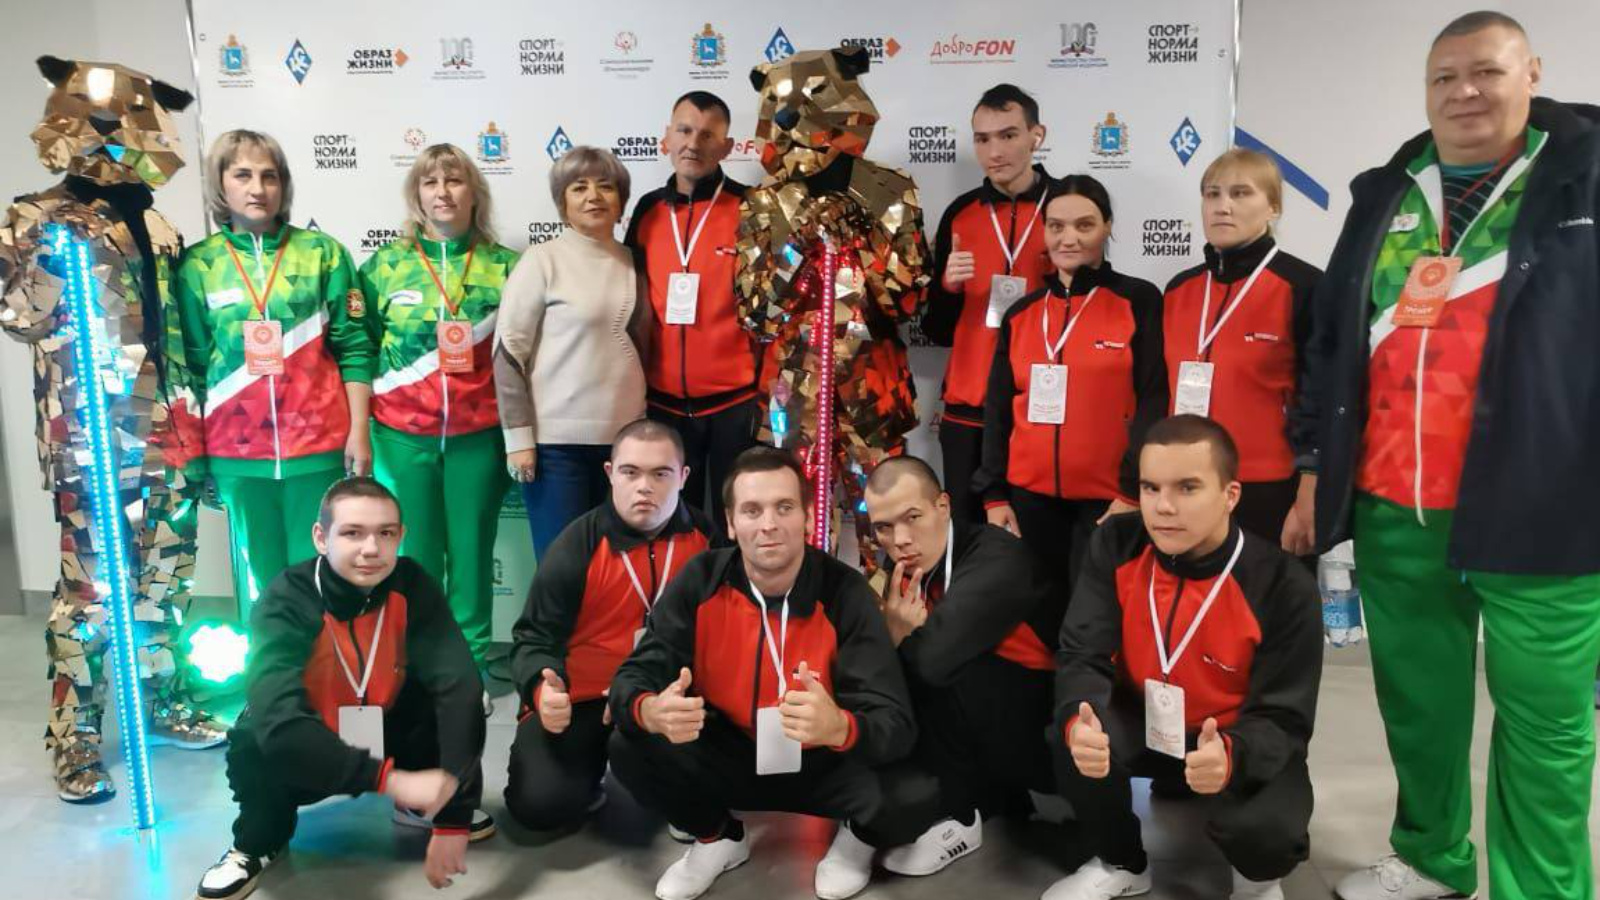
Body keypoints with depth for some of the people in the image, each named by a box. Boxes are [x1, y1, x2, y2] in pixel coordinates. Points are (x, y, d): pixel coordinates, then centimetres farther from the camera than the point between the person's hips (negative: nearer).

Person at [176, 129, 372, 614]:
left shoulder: (322, 253, 3)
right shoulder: (197, 265, 4)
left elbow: (353, 347, 1)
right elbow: (192, 365, 7)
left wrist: (359, 431, -4)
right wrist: (193, 452, 6)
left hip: (319, 444, -1)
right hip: (237, 451, 1)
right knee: (260, 575, 9)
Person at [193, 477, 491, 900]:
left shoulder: (412, 586, -21)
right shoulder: (286, 601, -27)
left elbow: (459, 684, -30)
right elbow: (277, 720, -41)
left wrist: (451, 818, -39)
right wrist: (390, 779, -49)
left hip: (385, 739, 2)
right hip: (307, 759, -2)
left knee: (460, 706, -25)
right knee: (256, 739, -33)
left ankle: (423, 807, 6)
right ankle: (256, 845, 0)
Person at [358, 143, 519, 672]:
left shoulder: (505, 266, 2)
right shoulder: (385, 266, 3)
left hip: (478, 435, 0)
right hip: (405, 435, 1)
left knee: (471, 548, 6)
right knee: (418, 551, 9)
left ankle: (472, 658, 21)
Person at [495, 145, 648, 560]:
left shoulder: (632, 262, 11)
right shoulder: (543, 259, -3)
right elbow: (508, 350, -6)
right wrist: (518, 435, -11)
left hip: (623, 438, 5)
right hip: (557, 439, -4)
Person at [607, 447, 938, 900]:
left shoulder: (845, 592, -20)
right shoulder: (700, 581, -14)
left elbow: (896, 722, -25)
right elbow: (635, 675, -15)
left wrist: (840, 727, -49)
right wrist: (651, 711, -41)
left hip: (824, 766, -2)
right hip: (728, 759, 2)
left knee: (913, 795, -30)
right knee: (630, 749, -22)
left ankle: (858, 838, 10)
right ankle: (719, 838, 10)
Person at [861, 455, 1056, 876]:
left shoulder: (997, 560, -27)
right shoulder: (903, 565, -2)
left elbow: (934, 659, -38)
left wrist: (902, 636, -16)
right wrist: (900, 631, -24)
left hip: (1051, 732, -8)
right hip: (986, 724, 8)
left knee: (947, 671, -28)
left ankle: (961, 819, -8)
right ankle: (999, 796, 5)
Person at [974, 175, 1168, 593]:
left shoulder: (1139, 301, -1)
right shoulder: (1021, 313, 10)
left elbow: (1154, 401, -6)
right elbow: (998, 409, 11)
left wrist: (1134, 492, -11)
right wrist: (994, 495, 6)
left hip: (1109, 497, -3)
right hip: (1030, 496, 4)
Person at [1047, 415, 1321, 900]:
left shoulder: (1285, 586, -22)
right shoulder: (1116, 546, -14)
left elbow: (1284, 720, -20)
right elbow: (1082, 656, -16)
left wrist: (1232, 755, -45)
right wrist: (1079, 722, -40)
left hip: (1241, 741, -2)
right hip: (1142, 721, 3)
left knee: (1266, 828, -32)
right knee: (1071, 740, -28)